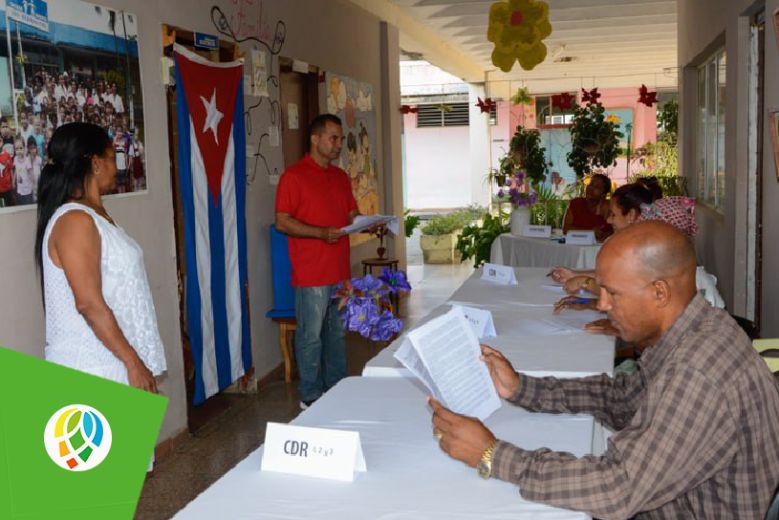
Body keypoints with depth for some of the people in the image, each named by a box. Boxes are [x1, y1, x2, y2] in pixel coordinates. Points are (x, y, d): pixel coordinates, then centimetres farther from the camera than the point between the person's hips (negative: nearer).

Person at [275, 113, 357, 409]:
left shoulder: (341, 177, 15)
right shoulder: (294, 176, -7)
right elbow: (282, 222, -12)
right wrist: (321, 233, -23)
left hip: (340, 271, 7)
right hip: (311, 274, -7)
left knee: (337, 332, 15)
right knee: (311, 335, 2)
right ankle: (310, 396, 13)